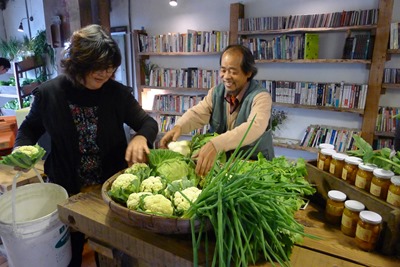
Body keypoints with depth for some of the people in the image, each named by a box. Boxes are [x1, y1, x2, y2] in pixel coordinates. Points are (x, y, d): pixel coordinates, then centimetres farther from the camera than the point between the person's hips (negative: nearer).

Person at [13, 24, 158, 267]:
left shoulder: (117, 93, -12)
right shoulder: (49, 93, -10)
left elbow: (148, 123, -6)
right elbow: (30, 127, 7)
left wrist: (141, 137, -28)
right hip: (68, 191, 1)